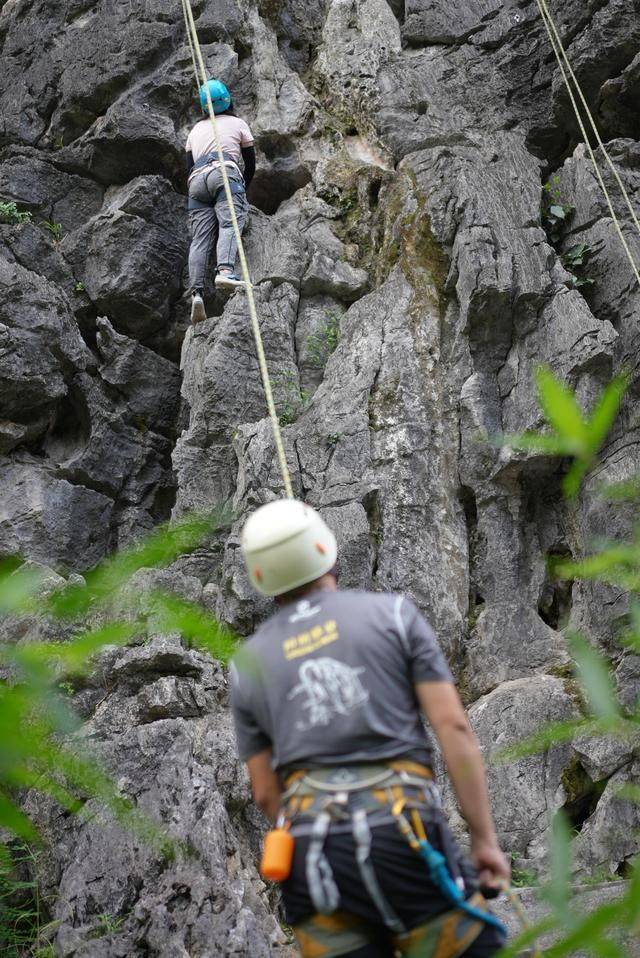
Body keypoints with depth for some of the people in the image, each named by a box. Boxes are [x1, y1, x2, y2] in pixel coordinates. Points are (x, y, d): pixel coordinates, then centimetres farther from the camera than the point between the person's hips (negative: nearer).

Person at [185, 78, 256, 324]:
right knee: (230, 224, -21)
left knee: (199, 238, -9)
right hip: (224, 174, -3)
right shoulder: (237, 123, 22)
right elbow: (251, 164, 22)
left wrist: (198, 192, 31)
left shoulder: (196, 129, 32)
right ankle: (225, 271, -50)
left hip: (197, 179, 3)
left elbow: (188, 167, 24)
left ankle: (196, 292, -27)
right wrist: (243, 189, 35)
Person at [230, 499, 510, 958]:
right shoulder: (392, 612, 5)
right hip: (403, 833, -3)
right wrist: (485, 839, 2)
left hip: (311, 852, 3)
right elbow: (454, 727, -2)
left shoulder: (248, 664, 12)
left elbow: (266, 793, 14)